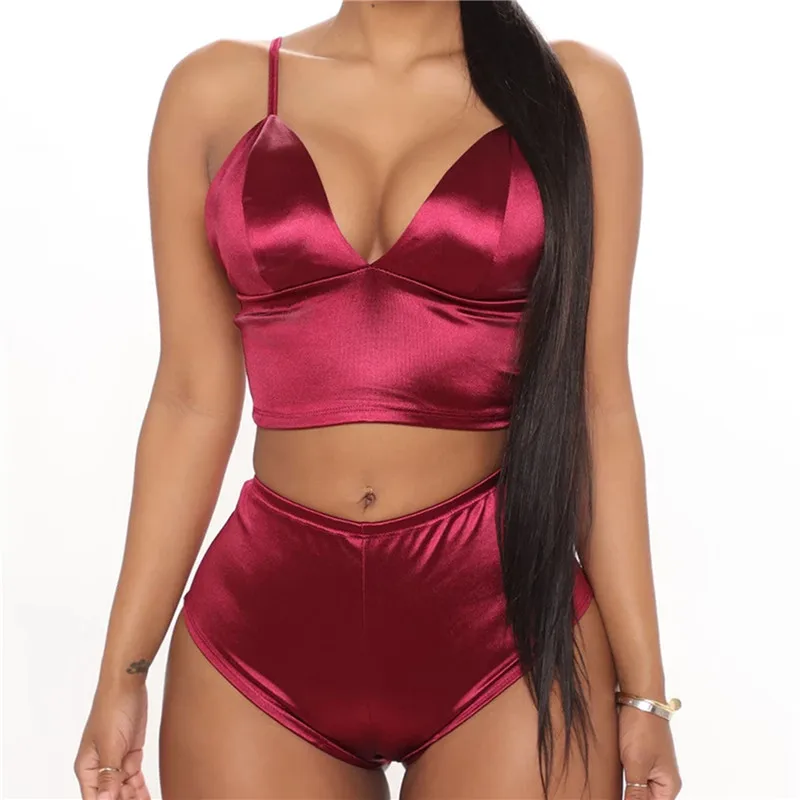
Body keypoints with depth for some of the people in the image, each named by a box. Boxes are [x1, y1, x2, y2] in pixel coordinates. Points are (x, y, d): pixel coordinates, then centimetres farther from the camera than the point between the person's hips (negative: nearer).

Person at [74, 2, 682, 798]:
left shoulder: (575, 91, 1)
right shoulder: (216, 90, 3)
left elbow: (596, 402, 0)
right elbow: (194, 398, 4)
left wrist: (643, 689, 0)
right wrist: (122, 670, 3)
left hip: (510, 622, -1)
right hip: (265, 623, 1)